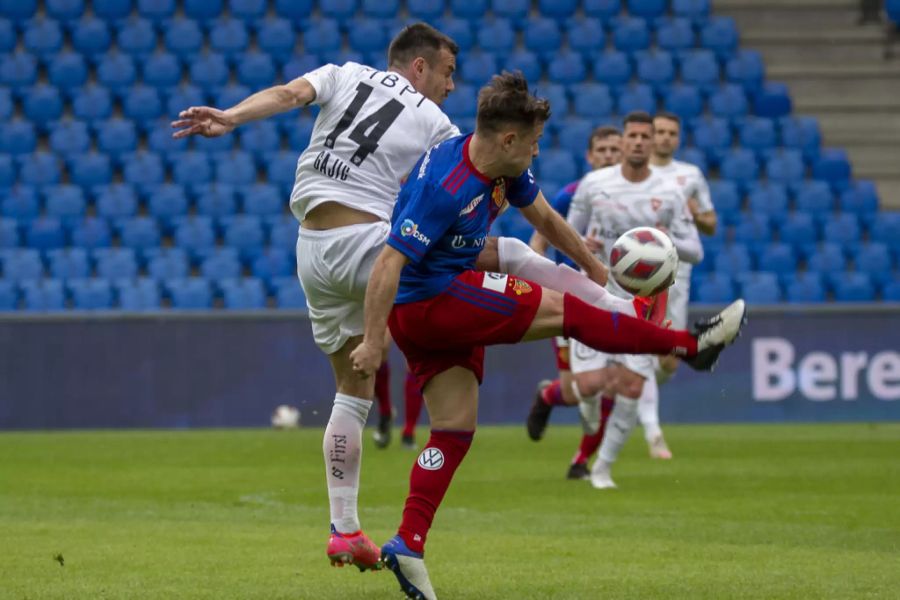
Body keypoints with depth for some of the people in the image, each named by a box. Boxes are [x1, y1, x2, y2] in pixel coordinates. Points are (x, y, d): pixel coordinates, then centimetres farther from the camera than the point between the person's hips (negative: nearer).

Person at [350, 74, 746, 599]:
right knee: (562, 309, -5)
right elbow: (389, 265, -28)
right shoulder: (445, 186, -28)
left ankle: (409, 545, 1)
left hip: (451, 294, 10)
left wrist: (595, 268, 26)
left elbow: (544, 218, 19)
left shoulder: (505, 167, 1)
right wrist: (373, 342, -28)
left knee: (456, 430, 4)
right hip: (429, 303, -10)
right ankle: (693, 344, 5)